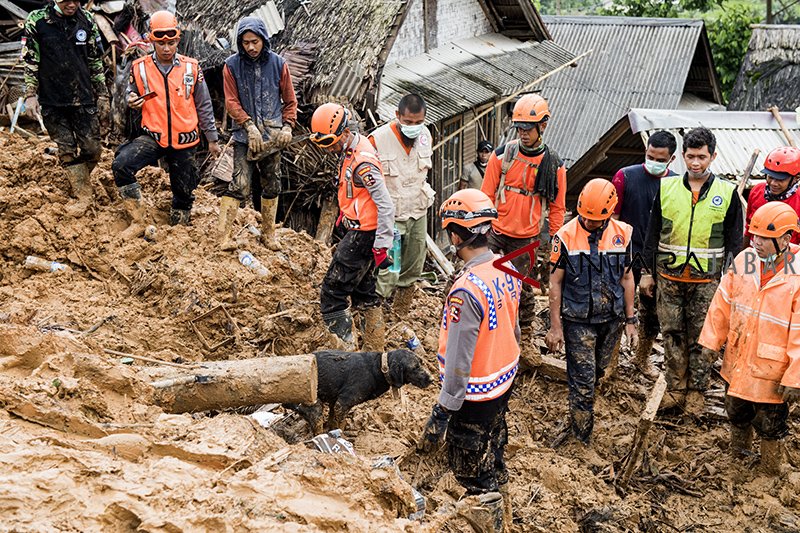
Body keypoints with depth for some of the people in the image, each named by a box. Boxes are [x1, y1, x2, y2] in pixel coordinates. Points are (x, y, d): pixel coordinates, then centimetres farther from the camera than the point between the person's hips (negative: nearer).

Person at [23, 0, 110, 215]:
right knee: (67, 151, 2)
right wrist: (31, 94, -4)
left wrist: (102, 96, 8)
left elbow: (96, 62, 7)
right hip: (52, 101, -1)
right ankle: (84, 196, 12)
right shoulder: (37, 21, -5)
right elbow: (30, 61, 0)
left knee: (92, 149, 2)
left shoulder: (87, 20, 0)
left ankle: (80, 181, 29)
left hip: (84, 99, 1)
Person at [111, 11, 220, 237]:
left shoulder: (191, 68, -2)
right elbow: (131, 96, 12)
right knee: (121, 165, -24)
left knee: (183, 191, 9)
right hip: (153, 136, 0)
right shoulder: (139, 67, -3)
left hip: (184, 141, 1)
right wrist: (131, 102, -13)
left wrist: (212, 139, 10)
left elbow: (204, 106, 6)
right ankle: (138, 222, -14)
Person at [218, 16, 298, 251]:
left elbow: (290, 100, 9)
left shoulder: (277, 64, 2)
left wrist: (288, 126, -2)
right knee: (239, 185, -13)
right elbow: (231, 102, -2)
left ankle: (268, 233, 24)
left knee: (272, 186, 11)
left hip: (273, 135, 3)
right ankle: (224, 236, -10)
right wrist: (249, 125, -12)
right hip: (245, 135, -3)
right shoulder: (232, 65, -3)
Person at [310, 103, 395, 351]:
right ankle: (374, 351, 27)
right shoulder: (349, 151, 7)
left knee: (333, 292, -6)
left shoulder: (362, 163, -23)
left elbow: (386, 206, -24)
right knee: (364, 291, 18)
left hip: (363, 235, -10)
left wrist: (381, 248, -22)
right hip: (359, 232, 10)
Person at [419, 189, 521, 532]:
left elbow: (458, 359, -26)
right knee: (494, 455, 28)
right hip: (504, 384, 9)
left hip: (475, 395, -9)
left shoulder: (466, 289, -31)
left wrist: (442, 412, -18)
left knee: (472, 469, 11)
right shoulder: (507, 270, -5)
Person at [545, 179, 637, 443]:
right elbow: (555, 283, -8)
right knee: (583, 382, -1)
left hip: (611, 320, 4)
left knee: (597, 372, 19)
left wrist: (630, 320, 7)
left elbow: (626, 278, 6)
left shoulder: (622, 234, -4)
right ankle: (581, 441, 10)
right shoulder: (566, 236, -15)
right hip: (578, 322, -4)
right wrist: (555, 327, -9)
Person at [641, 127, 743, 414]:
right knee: (673, 336, 7)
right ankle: (675, 388, 20)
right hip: (669, 277, 2)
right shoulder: (667, 187, 4)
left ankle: (696, 392, 16)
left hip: (707, 281, -1)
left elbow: (734, 242, 4)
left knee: (702, 340, 4)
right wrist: (648, 272, 8)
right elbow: (653, 233, 9)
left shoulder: (727, 194, 0)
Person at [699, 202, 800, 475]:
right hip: (736, 362, 5)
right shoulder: (744, 260, -7)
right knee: (737, 412, 26)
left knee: (770, 424, 13)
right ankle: (738, 452, 51)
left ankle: (771, 470, 37)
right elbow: (722, 304, 3)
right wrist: (710, 342, 5)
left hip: (770, 370, -5)